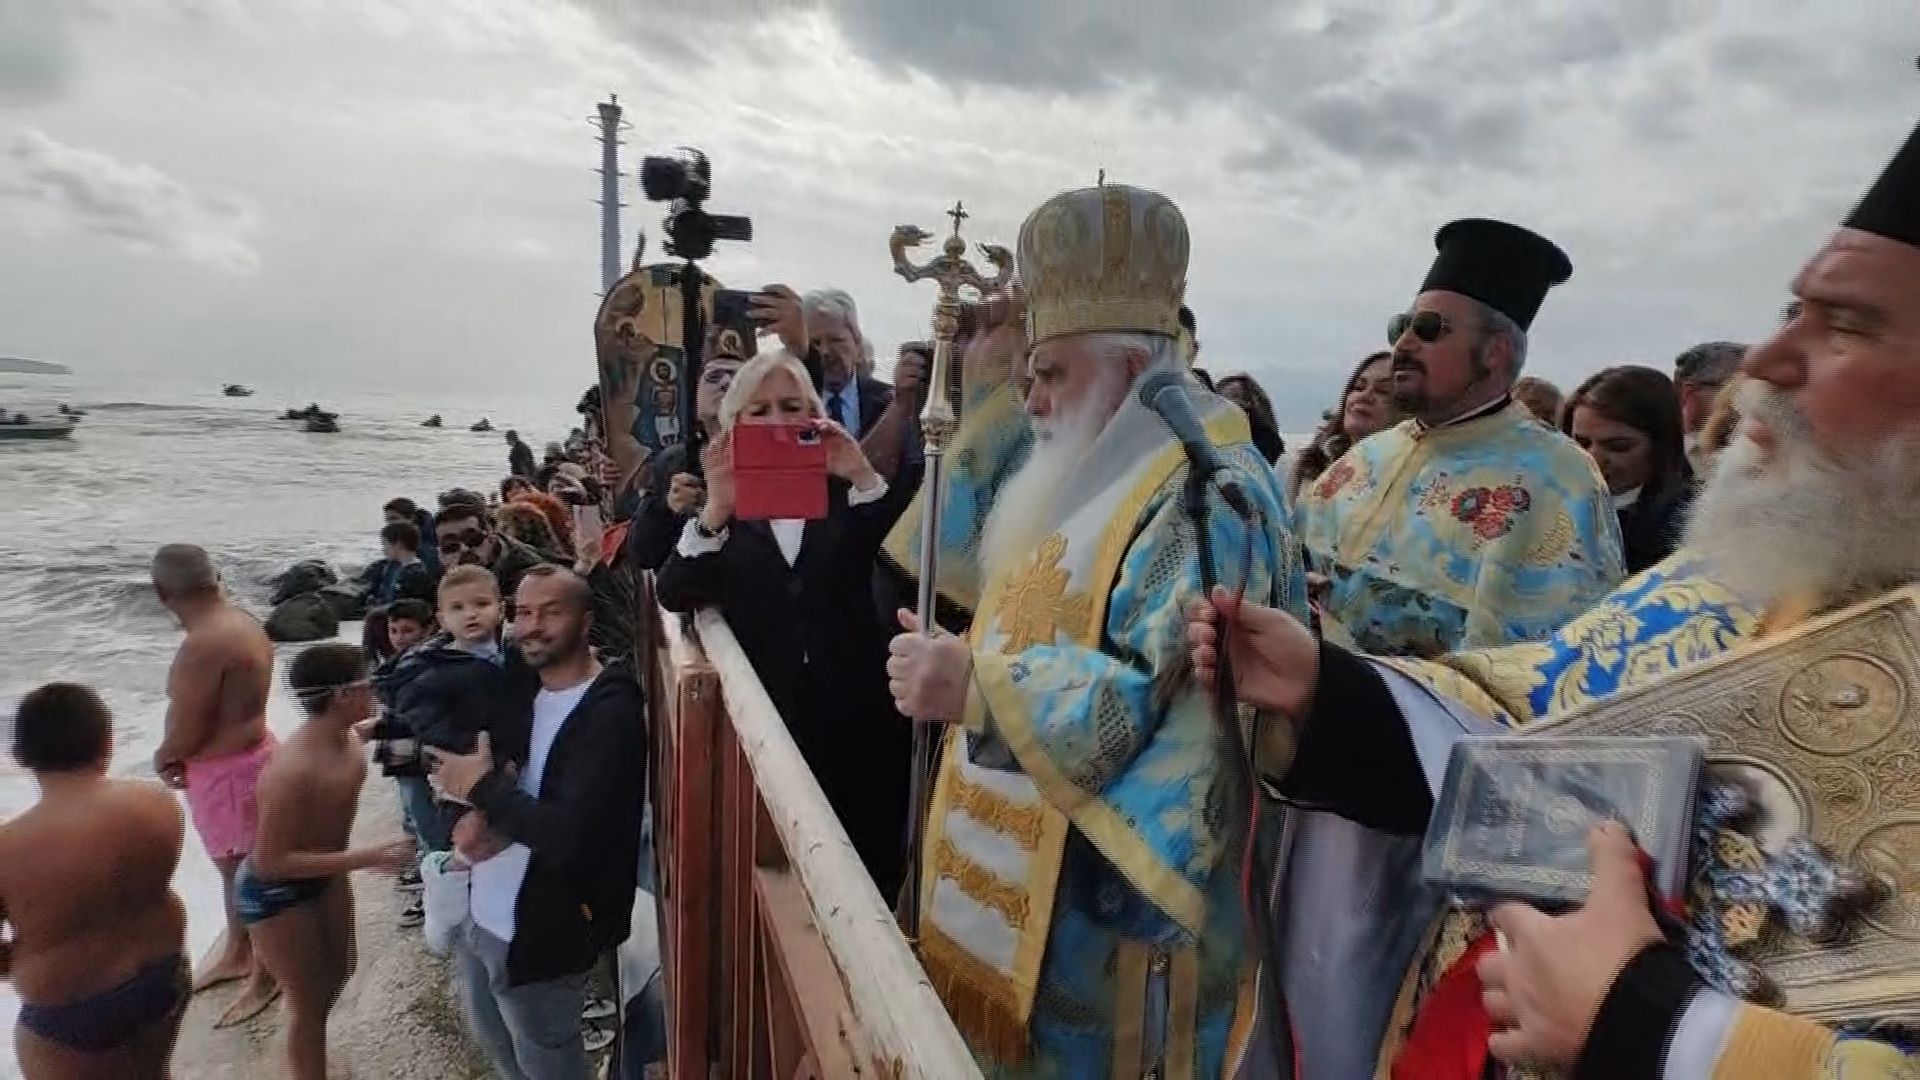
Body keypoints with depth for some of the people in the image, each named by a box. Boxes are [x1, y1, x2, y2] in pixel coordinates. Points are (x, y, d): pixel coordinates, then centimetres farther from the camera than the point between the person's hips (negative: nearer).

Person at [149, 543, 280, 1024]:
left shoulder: (202, 646, -27)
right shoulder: (243, 623, 2)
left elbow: (186, 732, -22)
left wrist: (162, 758, -1)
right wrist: (178, 755, 3)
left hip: (226, 770, -10)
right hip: (244, 753, 10)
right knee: (235, 867, 24)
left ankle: (266, 973, 23)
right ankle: (236, 953, 43)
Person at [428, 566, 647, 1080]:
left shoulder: (611, 711, -24)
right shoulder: (525, 690, 3)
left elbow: (566, 835, -31)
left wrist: (484, 788, -18)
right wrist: (481, 814, -15)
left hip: (540, 935, -8)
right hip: (478, 914, 8)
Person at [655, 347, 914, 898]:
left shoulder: (844, 494, 7)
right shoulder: (719, 504, 7)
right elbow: (673, 595, -8)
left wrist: (865, 478, -20)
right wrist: (716, 509, -23)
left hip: (854, 719, 1)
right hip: (762, 723, 0)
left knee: (871, 871, 6)